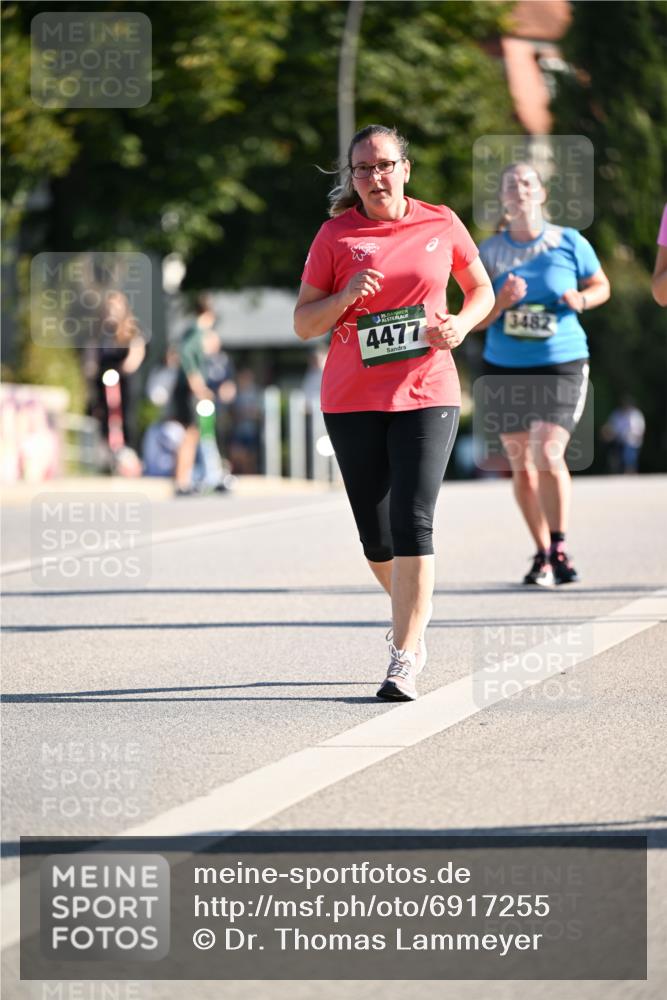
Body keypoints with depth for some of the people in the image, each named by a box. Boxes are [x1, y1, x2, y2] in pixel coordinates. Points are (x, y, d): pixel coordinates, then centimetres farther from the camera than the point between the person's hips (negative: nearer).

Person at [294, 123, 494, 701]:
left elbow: (481, 290, 17)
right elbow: (304, 324, 3)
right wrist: (346, 296, -15)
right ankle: (414, 611, 38)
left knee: (413, 524, -15)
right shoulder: (336, 236, 2)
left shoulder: (441, 224, 4)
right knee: (376, 538, 7)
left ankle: (403, 663, -14)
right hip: (353, 401, 1)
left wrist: (461, 323, -4)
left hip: (427, 394, -1)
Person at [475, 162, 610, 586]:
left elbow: (601, 286, 11)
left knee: (549, 456, -17)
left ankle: (559, 549, -4)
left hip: (561, 365, -3)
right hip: (505, 369, 3)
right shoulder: (489, 252, 1)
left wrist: (581, 300, -10)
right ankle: (542, 554, 21)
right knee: (522, 466, 7)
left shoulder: (569, 243, -3)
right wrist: (501, 302, -17)